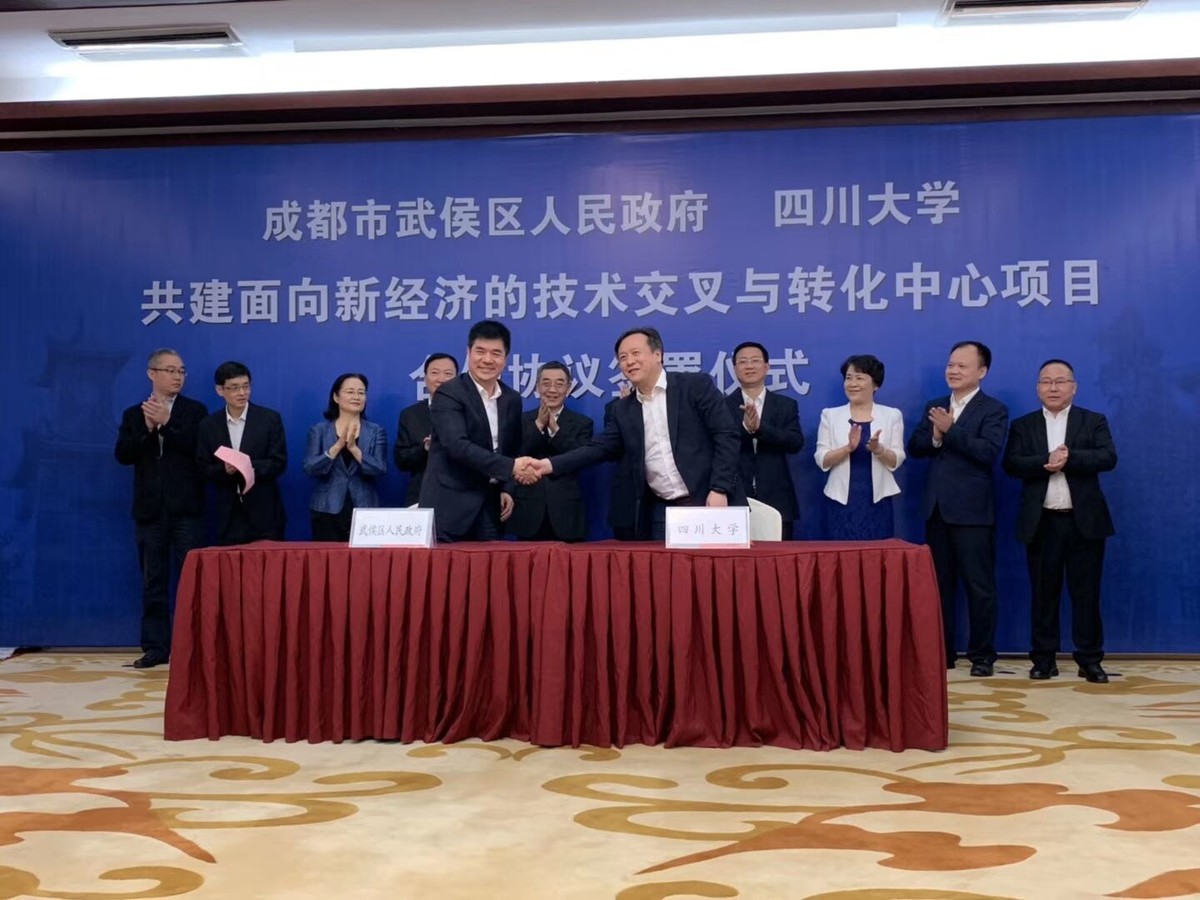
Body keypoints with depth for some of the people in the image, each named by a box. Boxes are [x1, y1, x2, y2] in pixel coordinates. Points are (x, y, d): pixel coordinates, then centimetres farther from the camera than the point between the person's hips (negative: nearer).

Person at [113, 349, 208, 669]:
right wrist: (148, 429, -13)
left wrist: (166, 423, -16)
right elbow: (122, 455, -1)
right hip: (150, 509, 3)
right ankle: (155, 647, 12)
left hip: (186, 508, -2)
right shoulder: (134, 414, 11)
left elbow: (199, 450, -10)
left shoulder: (195, 411, 5)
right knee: (153, 582, 7)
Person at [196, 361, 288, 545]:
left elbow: (279, 462, -3)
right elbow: (204, 468, 5)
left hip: (264, 512, -2)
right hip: (228, 514, 2)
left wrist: (249, 466, -19)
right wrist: (224, 470, -16)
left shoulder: (270, 418, 1)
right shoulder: (208, 425, 7)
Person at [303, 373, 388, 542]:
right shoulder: (319, 430, 5)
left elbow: (381, 470, -7)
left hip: (365, 511, 0)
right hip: (327, 511, 0)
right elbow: (310, 470, -6)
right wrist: (337, 446, -18)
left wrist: (354, 448, -20)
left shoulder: (376, 431, 6)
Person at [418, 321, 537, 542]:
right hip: (449, 506, -6)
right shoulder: (448, 394, -10)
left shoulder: (512, 400, 11)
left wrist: (508, 489, 3)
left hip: (488, 506, 6)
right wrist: (510, 467, -28)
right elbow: (457, 445, -22)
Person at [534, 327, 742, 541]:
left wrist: (719, 489, -15)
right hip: (660, 511, 4)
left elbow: (726, 435, -6)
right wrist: (550, 465, -10)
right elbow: (599, 447, 5)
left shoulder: (696, 386, -2)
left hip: (706, 503, -4)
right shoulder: (623, 409, 13)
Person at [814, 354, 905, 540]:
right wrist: (848, 448, -19)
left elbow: (896, 461, 1)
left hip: (877, 502, 0)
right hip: (841, 501, 0)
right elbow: (822, 460, -2)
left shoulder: (892, 415, 6)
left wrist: (878, 449, -19)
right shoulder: (830, 415, 5)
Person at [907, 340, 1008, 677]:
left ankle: (982, 654, 13)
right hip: (937, 509, 6)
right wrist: (934, 436, -13)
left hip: (972, 511, -6)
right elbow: (915, 448, 6)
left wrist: (950, 431, -21)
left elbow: (989, 452, -19)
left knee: (979, 586, 2)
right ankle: (941, 651, 21)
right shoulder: (934, 407, 14)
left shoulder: (993, 410, -4)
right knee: (939, 584, 12)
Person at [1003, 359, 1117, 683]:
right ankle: (1044, 658, 14)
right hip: (1041, 522, 1)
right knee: (1043, 592, 6)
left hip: (1084, 521, 0)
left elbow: (1108, 458, -8)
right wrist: (1047, 462, -20)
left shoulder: (1094, 421, 7)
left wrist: (1068, 459, -19)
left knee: (1086, 593, 3)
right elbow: (1011, 464, -6)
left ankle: (1090, 659, 12)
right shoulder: (1023, 425, 8)